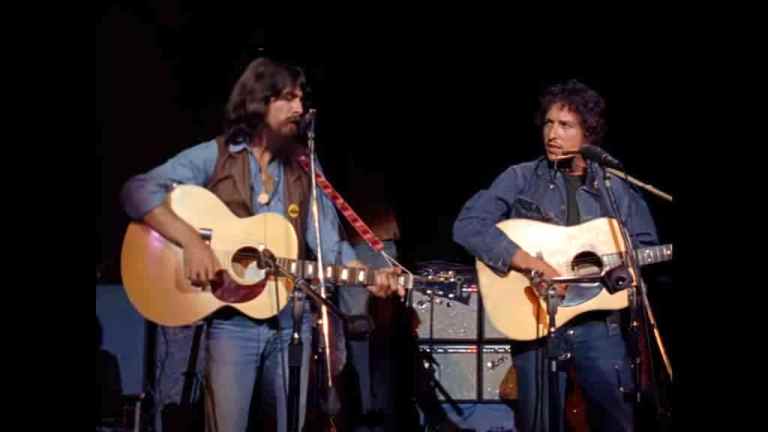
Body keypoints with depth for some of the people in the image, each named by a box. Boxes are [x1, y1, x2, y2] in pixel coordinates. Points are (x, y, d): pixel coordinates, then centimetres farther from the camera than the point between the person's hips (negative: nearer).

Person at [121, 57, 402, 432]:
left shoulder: (305, 168, 11)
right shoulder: (213, 157, -2)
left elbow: (328, 241, 6)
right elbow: (137, 191, -12)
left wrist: (368, 277, -13)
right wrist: (191, 240, -24)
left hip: (291, 318, 4)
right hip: (231, 318, -4)